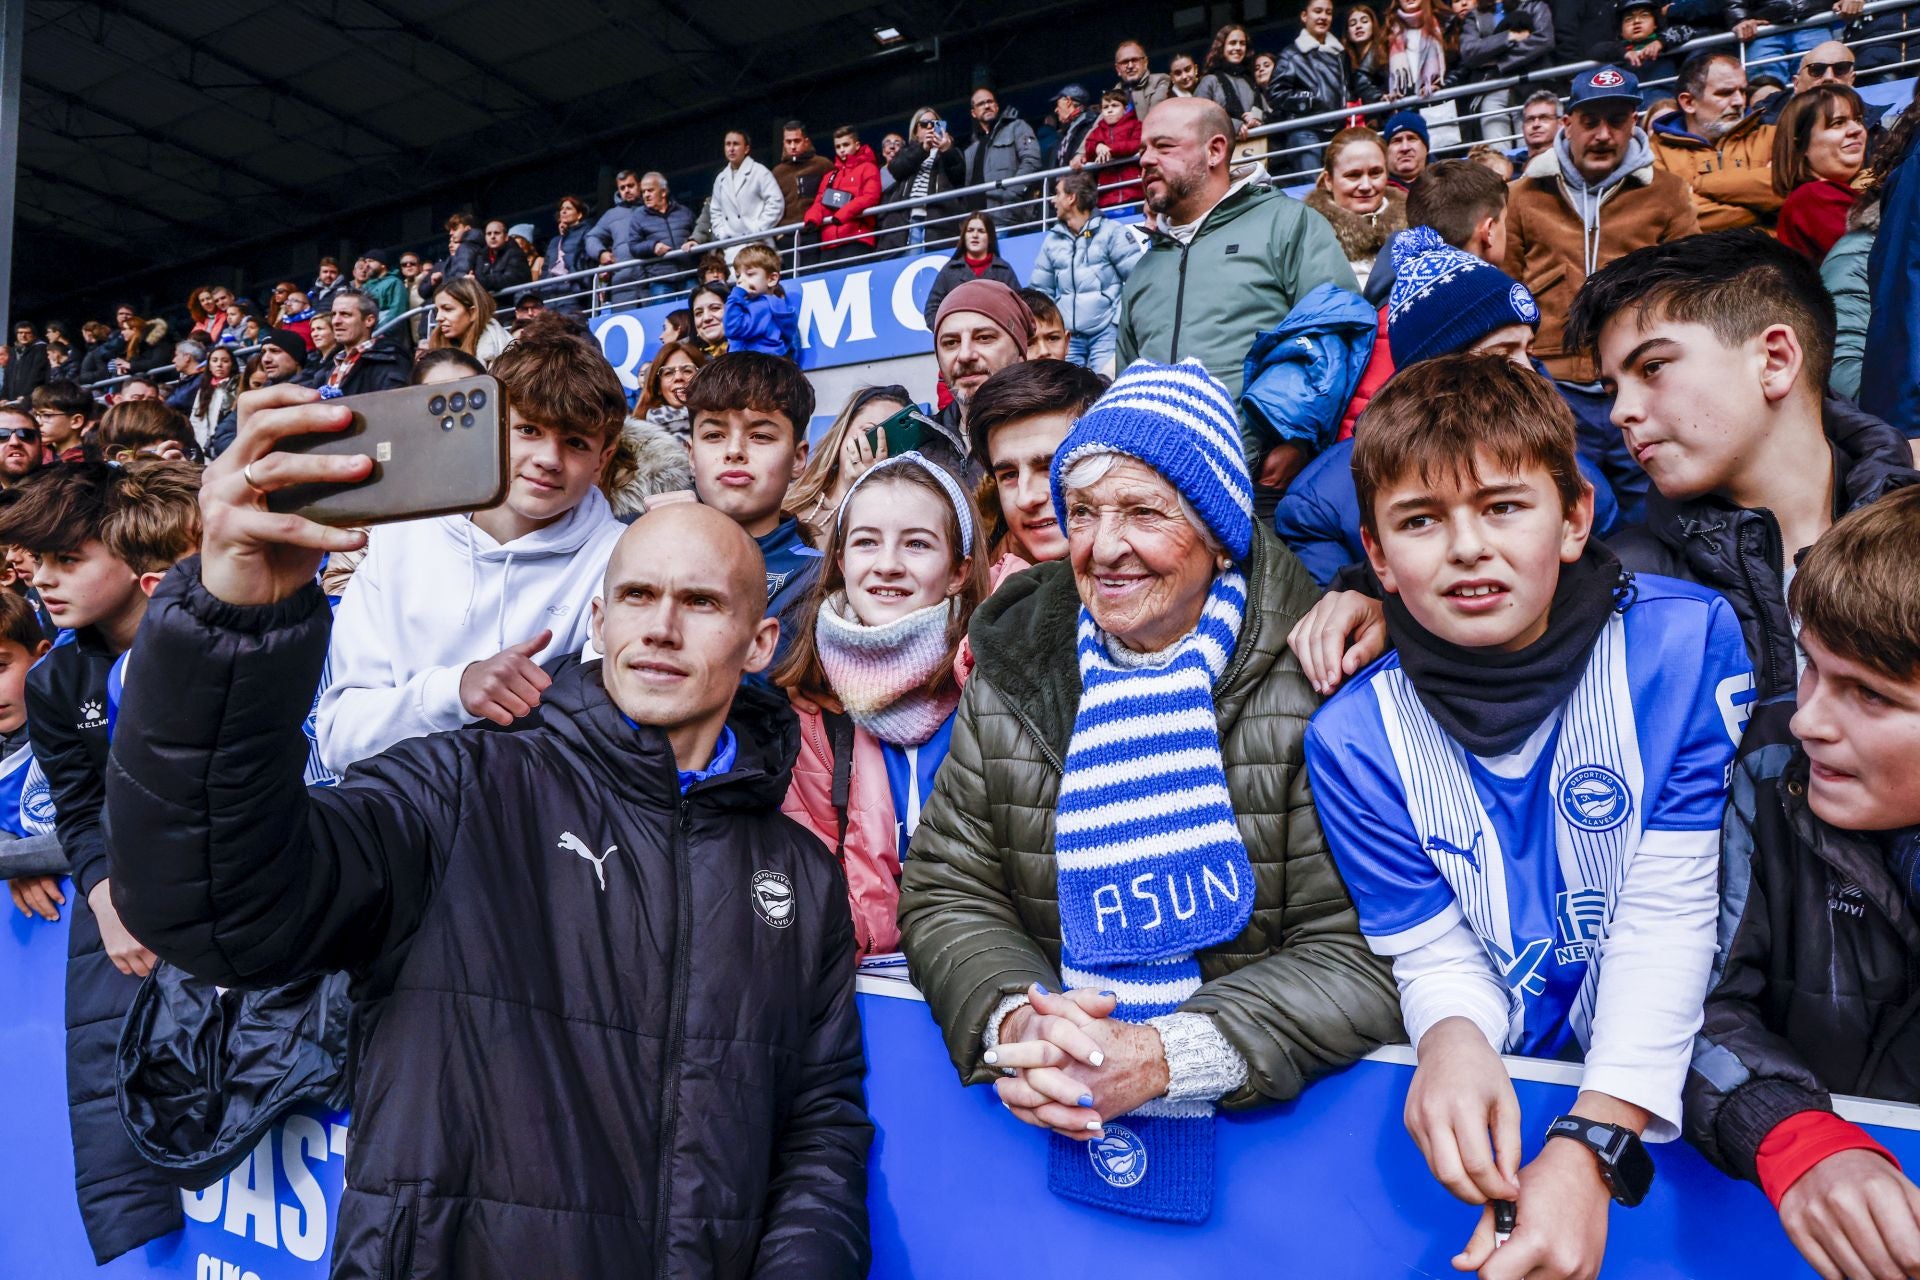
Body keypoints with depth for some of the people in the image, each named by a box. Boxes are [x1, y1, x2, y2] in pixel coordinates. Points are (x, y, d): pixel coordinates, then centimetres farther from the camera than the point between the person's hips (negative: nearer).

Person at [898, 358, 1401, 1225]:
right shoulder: (1011, 678, 1)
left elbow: (1359, 957, -11)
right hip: (1047, 1107, 3)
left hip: (1266, 1114, -2)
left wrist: (1162, 1057, -23)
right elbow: (947, 896, 2)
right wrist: (1012, 1022, -17)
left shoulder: (1314, 690, -10)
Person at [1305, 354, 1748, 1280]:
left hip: (1680, 1088, 0)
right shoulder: (1355, 737, -7)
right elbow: (1436, 957, -3)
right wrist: (1453, 1037, -27)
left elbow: (1672, 912, -12)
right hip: (1495, 1098, 1)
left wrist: (1592, 1144, -21)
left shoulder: (1687, 641, -10)